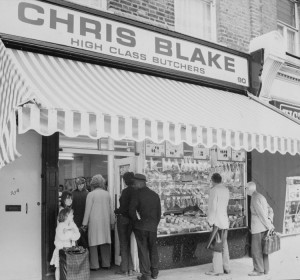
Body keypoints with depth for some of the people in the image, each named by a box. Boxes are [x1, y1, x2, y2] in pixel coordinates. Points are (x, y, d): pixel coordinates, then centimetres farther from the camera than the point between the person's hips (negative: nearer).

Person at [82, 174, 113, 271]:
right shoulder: (107, 194, 6)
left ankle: (94, 265, 3)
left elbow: (88, 209, -5)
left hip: (94, 221, -4)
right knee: (105, 243, 10)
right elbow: (109, 209, 11)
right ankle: (106, 263, 15)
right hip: (105, 221, 4)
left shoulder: (91, 194, -7)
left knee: (93, 243, 2)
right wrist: (111, 222, 18)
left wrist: (85, 223, 1)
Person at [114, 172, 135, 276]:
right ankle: (130, 268, 17)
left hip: (123, 218, -6)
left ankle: (124, 269, 10)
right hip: (132, 219, 6)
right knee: (129, 244, 15)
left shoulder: (125, 191, -18)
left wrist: (116, 211, -1)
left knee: (123, 244, 4)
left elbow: (124, 208, -20)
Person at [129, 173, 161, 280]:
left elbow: (131, 211, -14)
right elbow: (159, 212, 9)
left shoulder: (137, 194, -10)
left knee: (143, 250, 2)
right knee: (153, 249, 16)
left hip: (140, 227, -5)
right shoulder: (155, 195, 7)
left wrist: (136, 221, 2)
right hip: (153, 227, 5)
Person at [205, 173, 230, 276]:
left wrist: (210, 221, -11)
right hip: (225, 221, 8)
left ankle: (217, 269, -2)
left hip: (217, 221, -8)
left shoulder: (214, 190, -10)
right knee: (224, 244, 13)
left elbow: (213, 206, -14)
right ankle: (226, 268, 17)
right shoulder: (226, 190, 12)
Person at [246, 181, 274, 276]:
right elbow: (269, 210, 15)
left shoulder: (255, 198, -16)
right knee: (262, 249, 14)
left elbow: (261, 213, -19)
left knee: (256, 249, -1)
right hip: (264, 227, 9)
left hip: (258, 228, -9)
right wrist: (270, 223, 9)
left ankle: (259, 270, 4)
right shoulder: (261, 196, 14)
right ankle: (265, 269, 19)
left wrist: (268, 225, -14)